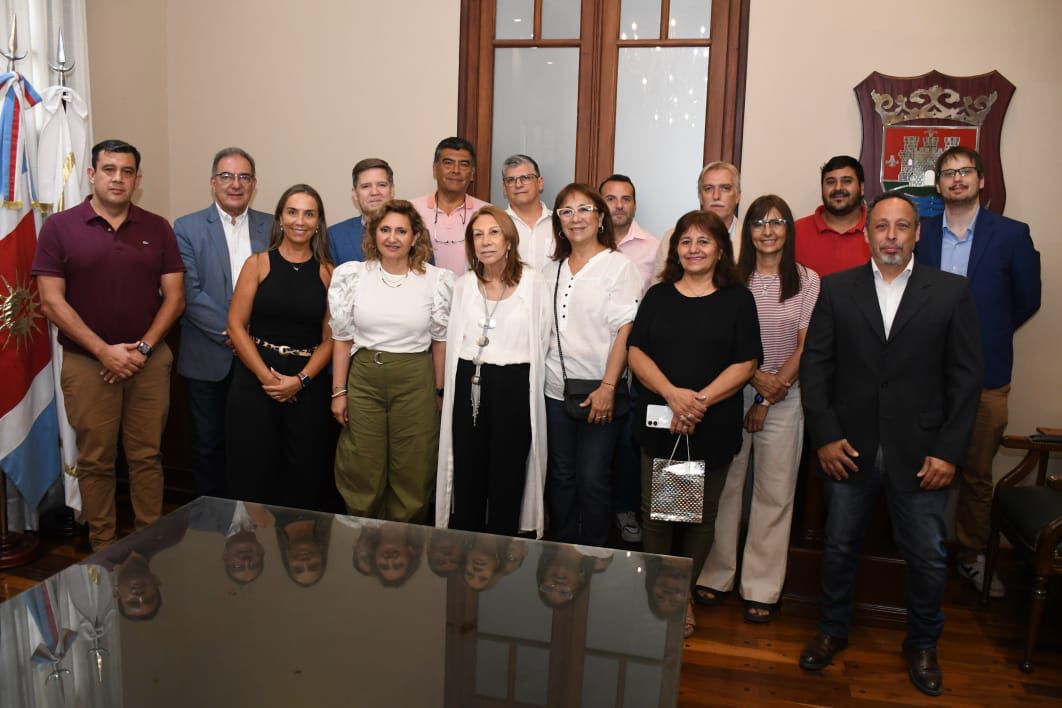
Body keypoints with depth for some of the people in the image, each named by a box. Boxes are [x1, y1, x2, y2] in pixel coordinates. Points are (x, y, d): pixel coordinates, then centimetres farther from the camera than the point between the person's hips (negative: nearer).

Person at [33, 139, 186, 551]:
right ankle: (102, 548, 18)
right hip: (87, 362, -1)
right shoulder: (60, 227, 0)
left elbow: (174, 296, 3)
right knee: (95, 461, 6)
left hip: (149, 359, 2)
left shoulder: (157, 229, 6)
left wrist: (143, 348, -9)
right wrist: (104, 351, -13)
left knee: (147, 456, 7)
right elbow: (51, 301, -6)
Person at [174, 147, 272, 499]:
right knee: (209, 446, 9)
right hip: (208, 359, -1)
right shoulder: (187, 228, 1)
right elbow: (190, 292, -7)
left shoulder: (272, 227, 7)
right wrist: (228, 331, -14)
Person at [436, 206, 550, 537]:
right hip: (469, 385, 3)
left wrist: (521, 372, 5)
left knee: (507, 473, 6)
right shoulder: (464, 284, 7)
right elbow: (454, 340, 13)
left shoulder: (533, 282, -3)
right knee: (468, 472, 8)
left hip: (514, 386, -2)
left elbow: (541, 340, 1)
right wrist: (461, 381, 11)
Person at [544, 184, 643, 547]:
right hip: (555, 390, 5)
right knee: (560, 476, 12)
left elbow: (625, 331, -10)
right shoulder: (552, 270, 12)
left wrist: (608, 387, -17)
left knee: (592, 479, 0)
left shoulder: (619, 266, -4)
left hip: (598, 392, -5)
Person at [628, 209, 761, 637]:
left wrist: (701, 401, -18)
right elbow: (636, 352, 0)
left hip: (713, 427, -1)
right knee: (655, 512, 5)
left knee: (701, 514, 8)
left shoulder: (737, 300, 2)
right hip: (659, 424, 2)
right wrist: (673, 394, -16)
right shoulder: (658, 296, 9)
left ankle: (684, 594, 25)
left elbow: (745, 364, -4)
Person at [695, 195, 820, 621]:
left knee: (775, 493, 3)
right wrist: (756, 377, -13)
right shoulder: (733, 279, 4)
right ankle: (715, 575, 18)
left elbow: (806, 347, -1)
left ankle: (761, 588, 13)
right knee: (724, 485, 5)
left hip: (784, 398, 0)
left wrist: (767, 399, -6)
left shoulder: (807, 281, 2)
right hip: (732, 390, 1)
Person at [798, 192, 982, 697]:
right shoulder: (836, 289, 0)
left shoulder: (950, 292, -2)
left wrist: (949, 451, -7)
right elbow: (815, 364, 0)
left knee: (927, 557, 10)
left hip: (920, 452, 0)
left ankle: (922, 644, 34)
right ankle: (833, 629, 35)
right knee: (839, 546, 14)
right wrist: (825, 436, -7)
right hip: (849, 448, 1)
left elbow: (966, 376, -2)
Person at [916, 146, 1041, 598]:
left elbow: (1027, 300, 6)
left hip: (985, 377, -1)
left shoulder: (1012, 234, -1)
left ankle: (972, 555, 26)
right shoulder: (920, 233, 3)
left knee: (977, 474, 9)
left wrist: (987, 337, 9)